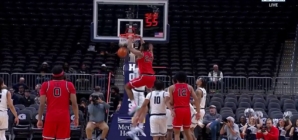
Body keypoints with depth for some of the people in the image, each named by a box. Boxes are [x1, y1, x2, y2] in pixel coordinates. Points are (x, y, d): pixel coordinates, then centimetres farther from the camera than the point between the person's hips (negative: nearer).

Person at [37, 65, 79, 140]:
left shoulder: (45, 85, 3)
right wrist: (76, 118, 7)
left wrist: (39, 119, 7)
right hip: (64, 118, 0)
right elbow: (74, 103, -1)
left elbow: (42, 104, 2)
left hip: (51, 117, 0)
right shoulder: (69, 85, 2)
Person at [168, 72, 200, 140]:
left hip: (178, 110, -3)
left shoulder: (172, 87, 4)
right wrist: (198, 112, 2)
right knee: (187, 130, 20)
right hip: (187, 110, 3)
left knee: (176, 133, 0)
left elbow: (171, 101, -1)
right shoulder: (189, 87, 10)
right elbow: (196, 99, 2)